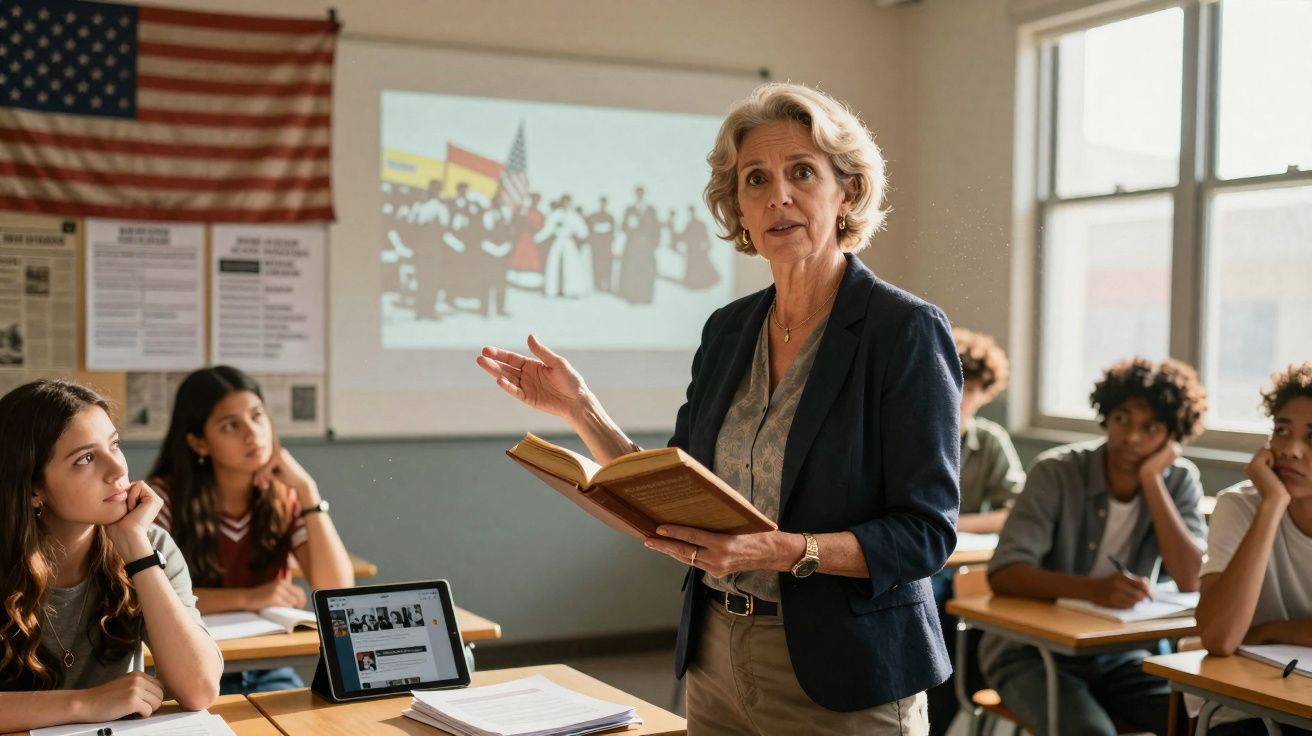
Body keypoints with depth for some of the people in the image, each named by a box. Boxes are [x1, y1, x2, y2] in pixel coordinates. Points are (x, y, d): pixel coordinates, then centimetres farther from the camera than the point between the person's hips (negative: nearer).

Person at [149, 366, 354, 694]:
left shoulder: (285, 499, -2)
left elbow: (338, 593, -14)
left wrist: (307, 490, -17)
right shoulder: (166, 497, -10)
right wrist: (247, 598, -22)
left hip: (269, 673, 2)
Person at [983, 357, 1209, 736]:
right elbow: (1004, 574, -23)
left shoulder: (1179, 480, -2)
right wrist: (1092, 589, -39)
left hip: (1119, 654, 4)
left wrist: (1152, 480, -19)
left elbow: (1191, 581, -15)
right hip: (1032, 652, -4)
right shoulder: (1056, 472, -14)